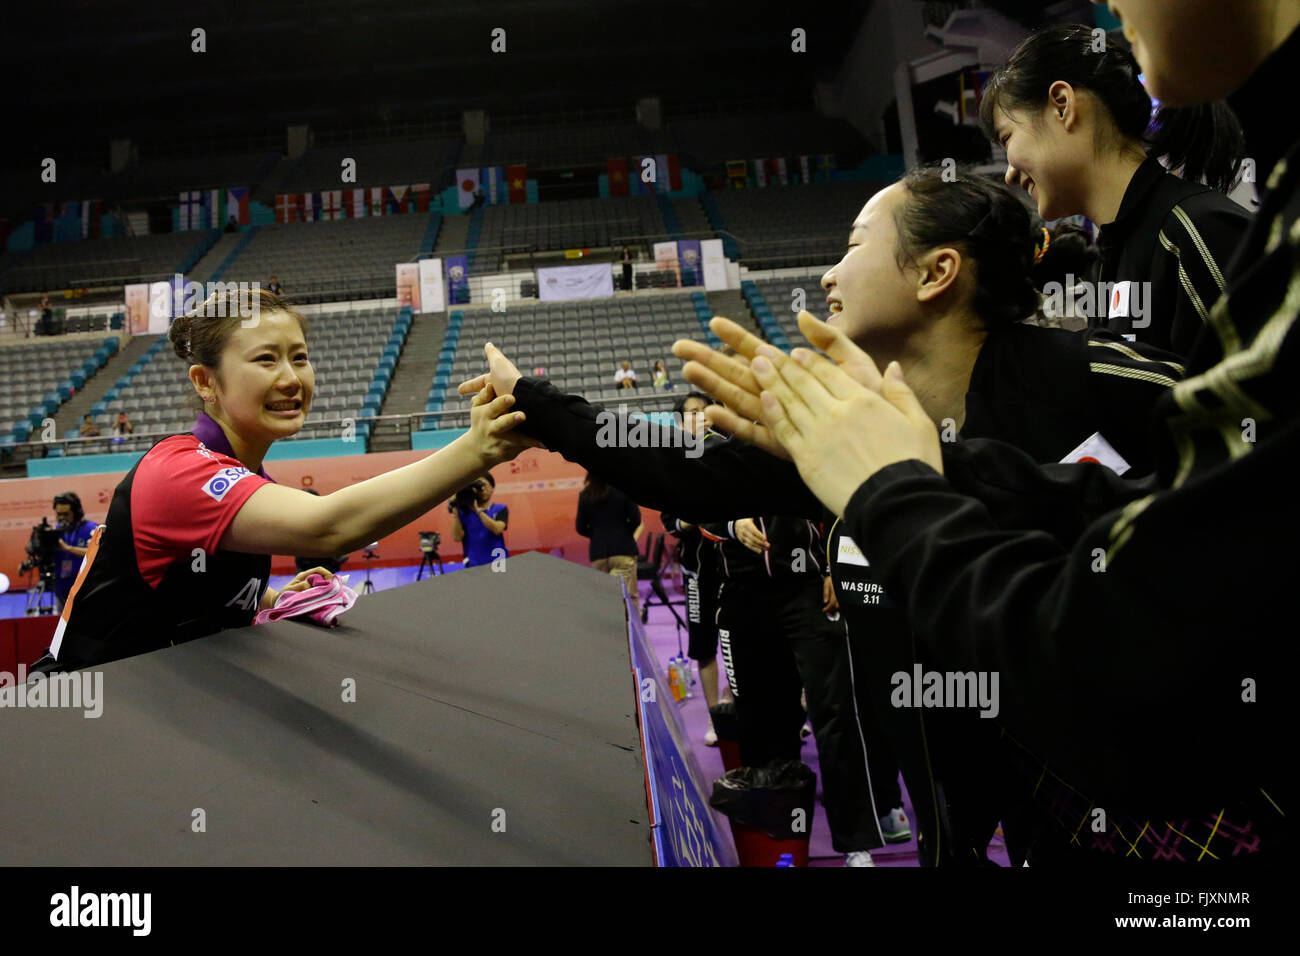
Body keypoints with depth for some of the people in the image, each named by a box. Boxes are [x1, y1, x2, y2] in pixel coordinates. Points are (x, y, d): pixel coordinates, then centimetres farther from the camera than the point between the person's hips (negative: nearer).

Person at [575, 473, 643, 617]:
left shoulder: (585, 495, 4)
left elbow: (580, 528, 7)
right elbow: (636, 520, -2)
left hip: (598, 552, 3)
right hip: (623, 550, -3)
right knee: (630, 596, -1)